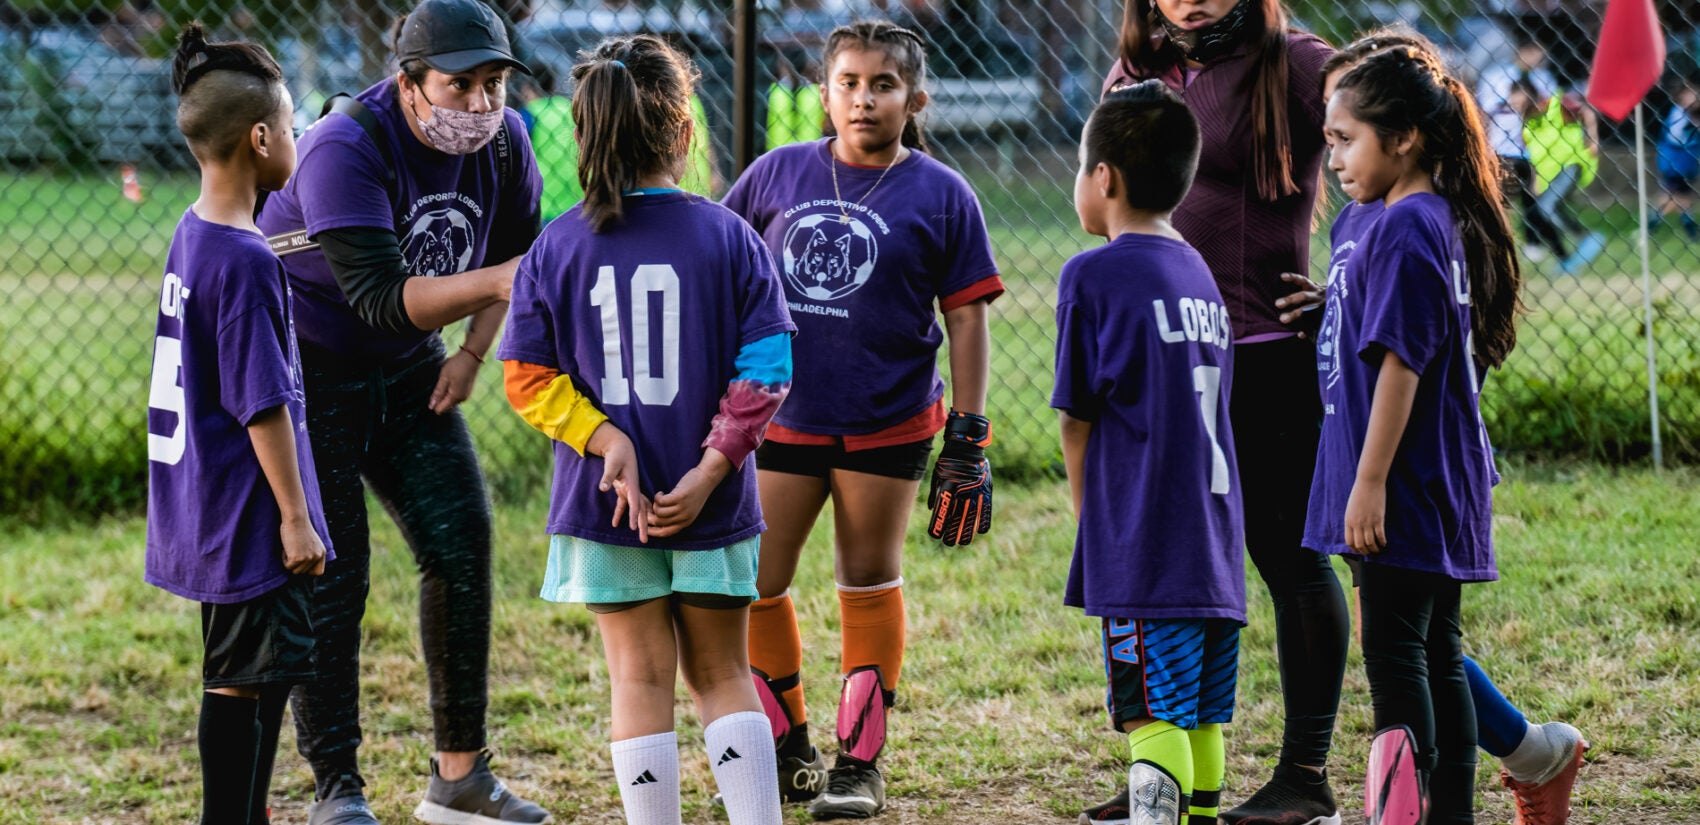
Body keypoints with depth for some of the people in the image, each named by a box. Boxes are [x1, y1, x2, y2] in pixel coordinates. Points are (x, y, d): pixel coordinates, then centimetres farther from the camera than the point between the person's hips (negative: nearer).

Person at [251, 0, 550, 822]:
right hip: (307, 367, -6)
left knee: (462, 543, 0)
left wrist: (472, 354, 1)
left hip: (406, 370, 6)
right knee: (328, 573, -8)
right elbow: (382, 299, -37)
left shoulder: (503, 140, -8)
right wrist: (495, 281, -48)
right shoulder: (345, 151, -29)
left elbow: (515, 253, 10)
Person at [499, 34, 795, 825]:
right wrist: (711, 469, -9)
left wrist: (608, 442, -11)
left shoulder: (556, 248, -3)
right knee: (723, 674, 12)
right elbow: (764, 370, -9)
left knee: (641, 678, 7)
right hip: (711, 506, 0)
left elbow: (528, 377, -6)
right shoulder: (727, 237, -6)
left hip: (604, 500, 0)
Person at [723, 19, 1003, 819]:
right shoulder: (777, 174, 2)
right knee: (751, 584, 1)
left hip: (888, 422, -2)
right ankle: (787, 749, 19)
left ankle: (859, 760, 17)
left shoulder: (940, 195, -4)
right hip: (779, 415, 2)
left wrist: (967, 440, -5)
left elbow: (965, 317, -2)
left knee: (869, 581, 7)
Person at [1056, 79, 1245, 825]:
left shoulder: (1093, 275, -6)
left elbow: (1077, 423, -4)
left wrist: (1092, 525, 9)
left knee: (1153, 715, -11)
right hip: (1217, 541, 7)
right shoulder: (1200, 273, 14)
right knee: (1201, 717, 12)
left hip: (1144, 547, -7)